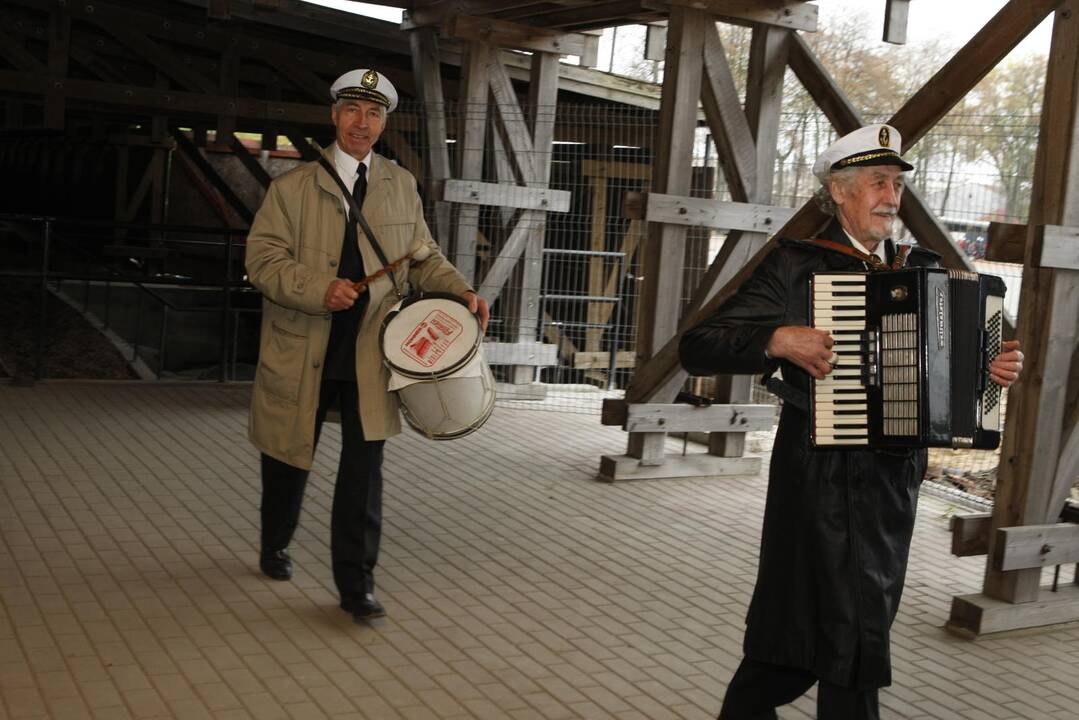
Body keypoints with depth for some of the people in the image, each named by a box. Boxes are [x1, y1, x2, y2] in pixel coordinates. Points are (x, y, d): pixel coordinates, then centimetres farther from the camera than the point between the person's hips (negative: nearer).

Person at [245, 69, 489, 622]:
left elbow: (422, 257, 13)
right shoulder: (293, 187, -1)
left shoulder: (402, 187, 9)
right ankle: (275, 548, 40)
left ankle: (356, 583, 6)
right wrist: (320, 289, -22)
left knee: (364, 467, -4)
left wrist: (460, 291, -5)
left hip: (371, 354, 1)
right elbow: (263, 260, -7)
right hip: (301, 351, -1)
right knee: (288, 459, 14)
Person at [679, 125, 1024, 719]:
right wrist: (778, 339, -25)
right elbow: (698, 347, -12)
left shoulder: (921, 269, 11)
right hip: (821, 476, -6)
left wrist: (992, 369, 1)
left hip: (893, 477, 6)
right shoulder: (795, 266, -6)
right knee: (850, 626, -3)